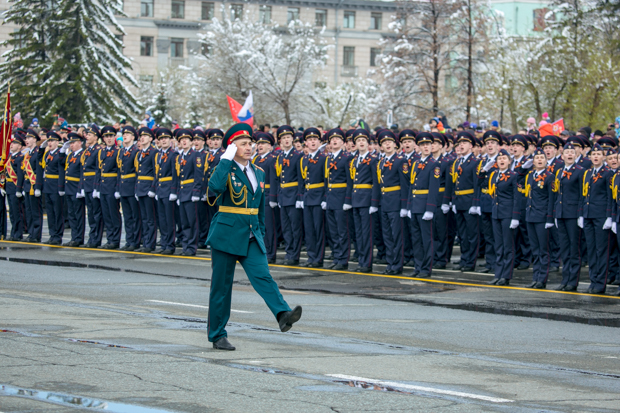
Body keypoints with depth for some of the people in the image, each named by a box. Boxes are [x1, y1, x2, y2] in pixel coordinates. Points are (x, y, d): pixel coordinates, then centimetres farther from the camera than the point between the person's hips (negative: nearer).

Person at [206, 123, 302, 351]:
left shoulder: (259, 173, 13)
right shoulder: (226, 169, -6)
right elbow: (216, 186, -30)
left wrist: (261, 233, 19)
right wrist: (227, 159, -21)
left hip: (251, 237, 4)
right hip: (226, 235, -4)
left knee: (263, 276, -15)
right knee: (221, 286, 3)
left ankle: (283, 315, -33)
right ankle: (218, 336, 11)